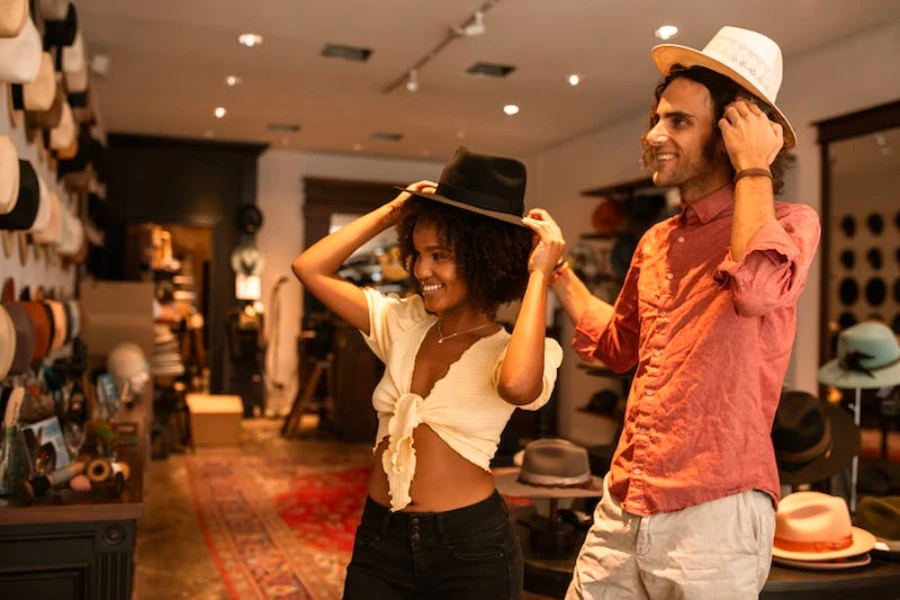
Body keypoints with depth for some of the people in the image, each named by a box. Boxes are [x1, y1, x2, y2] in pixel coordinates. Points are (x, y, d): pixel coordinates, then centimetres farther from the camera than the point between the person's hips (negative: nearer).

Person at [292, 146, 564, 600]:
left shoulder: (510, 351, -10)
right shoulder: (402, 323, 4)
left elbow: (518, 386, -35)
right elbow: (309, 269, 2)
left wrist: (538, 275, -24)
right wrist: (390, 212, 1)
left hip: (470, 546, -4)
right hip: (379, 539, 4)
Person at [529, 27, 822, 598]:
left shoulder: (789, 224, -7)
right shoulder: (656, 242, 12)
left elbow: (757, 287, -32)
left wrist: (753, 170, -16)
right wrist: (556, 266, 21)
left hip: (713, 512, -6)